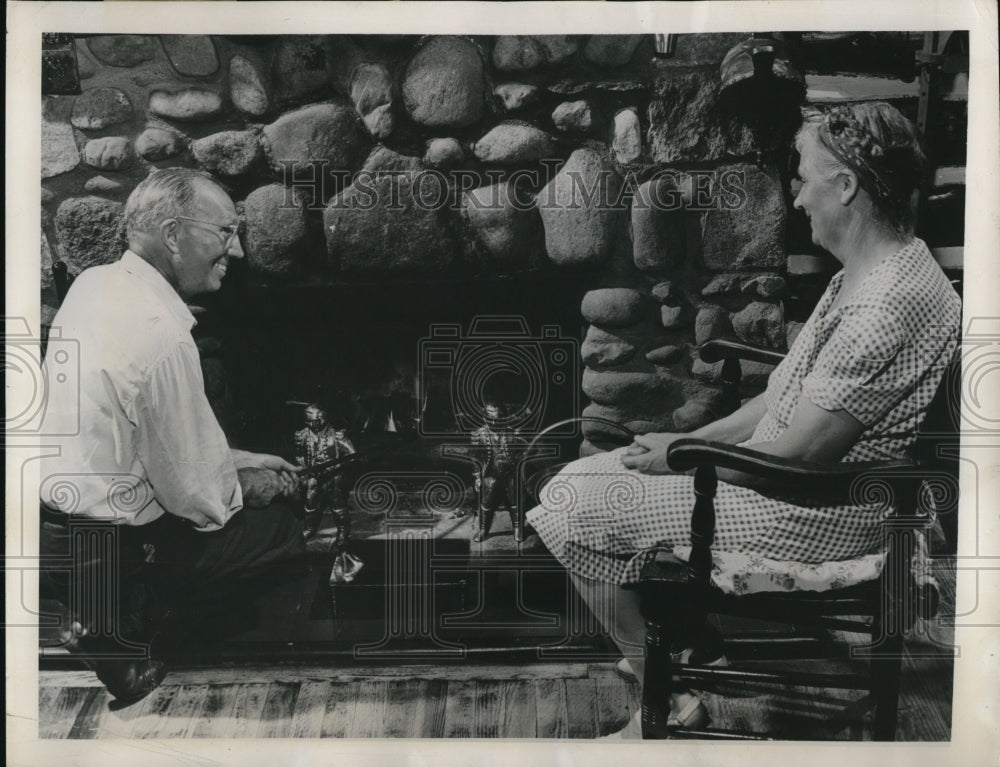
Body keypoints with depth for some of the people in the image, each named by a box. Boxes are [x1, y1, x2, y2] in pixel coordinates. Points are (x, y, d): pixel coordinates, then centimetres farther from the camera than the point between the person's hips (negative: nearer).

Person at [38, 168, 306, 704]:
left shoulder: (93, 283, 1)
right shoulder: (163, 337, -28)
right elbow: (195, 497, -19)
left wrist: (232, 459, 12)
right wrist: (244, 487, 2)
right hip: (105, 553, -9)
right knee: (285, 528, 1)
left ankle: (107, 620, 16)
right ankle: (118, 635, 3)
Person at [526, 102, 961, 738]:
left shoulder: (889, 303, -25)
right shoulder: (870, 273, 9)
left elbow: (796, 452, -24)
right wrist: (693, 440, 5)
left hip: (816, 515, -10)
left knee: (576, 516, -11)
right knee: (577, 480, 7)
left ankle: (674, 702, 3)